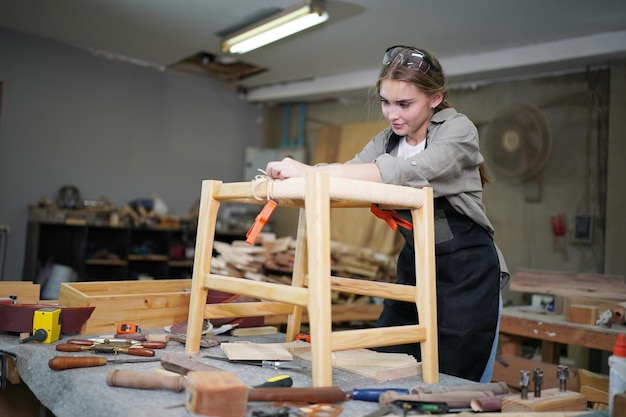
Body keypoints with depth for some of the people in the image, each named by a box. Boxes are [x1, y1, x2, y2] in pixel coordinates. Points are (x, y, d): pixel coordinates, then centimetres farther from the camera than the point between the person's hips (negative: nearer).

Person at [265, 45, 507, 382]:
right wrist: (288, 178, -24)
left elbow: (407, 173, -32)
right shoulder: (387, 140, 7)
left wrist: (311, 172, -39)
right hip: (414, 269, 6)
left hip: (467, 275, -6)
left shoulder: (458, 130, -14)